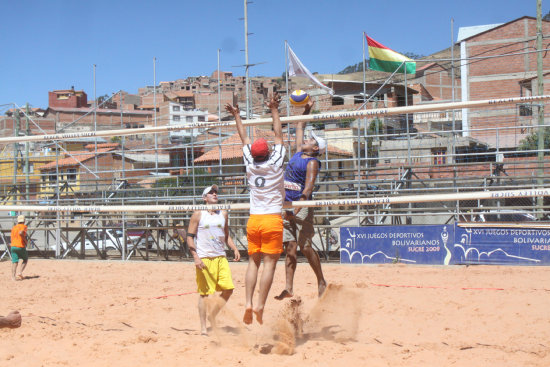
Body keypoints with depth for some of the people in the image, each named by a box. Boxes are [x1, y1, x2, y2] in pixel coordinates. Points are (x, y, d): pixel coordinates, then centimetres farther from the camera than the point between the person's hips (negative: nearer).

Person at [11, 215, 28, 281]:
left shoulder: (13, 228, 16)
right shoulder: (24, 226, -2)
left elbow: (12, 238, 17)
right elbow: (20, 233, -22)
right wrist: (25, 240, -11)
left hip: (13, 246, 4)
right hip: (21, 246, -4)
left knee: (14, 262, 1)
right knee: (25, 259, 14)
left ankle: (13, 276, -11)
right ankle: (20, 273, -1)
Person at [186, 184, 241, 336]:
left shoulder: (223, 213, 14)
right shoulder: (198, 214, 0)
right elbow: (190, 237, -1)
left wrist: (234, 249, 7)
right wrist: (196, 257, -11)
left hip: (221, 257, 5)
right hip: (204, 258, -4)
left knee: (228, 289, -5)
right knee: (204, 293, -1)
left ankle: (213, 316, 15)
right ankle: (203, 327, 7)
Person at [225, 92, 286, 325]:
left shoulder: (250, 165, 3)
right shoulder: (275, 164, -4)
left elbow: (244, 138, 17)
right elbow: (278, 135, 6)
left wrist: (237, 116, 29)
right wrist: (274, 109, 14)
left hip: (254, 220, 4)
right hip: (273, 219, -4)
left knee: (253, 261, 8)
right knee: (269, 263, -4)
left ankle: (249, 303, -4)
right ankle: (260, 305, -11)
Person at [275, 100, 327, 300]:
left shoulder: (312, 162, -7)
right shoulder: (298, 153, 14)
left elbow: (309, 186, -19)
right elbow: (299, 128, 29)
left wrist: (297, 208, -28)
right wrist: (306, 110, 29)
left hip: (302, 207, -7)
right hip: (287, 206, 7)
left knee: (306, 247, -6)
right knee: (290, 247, 2)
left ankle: (322, 282, 8)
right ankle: (289, 288, 0)